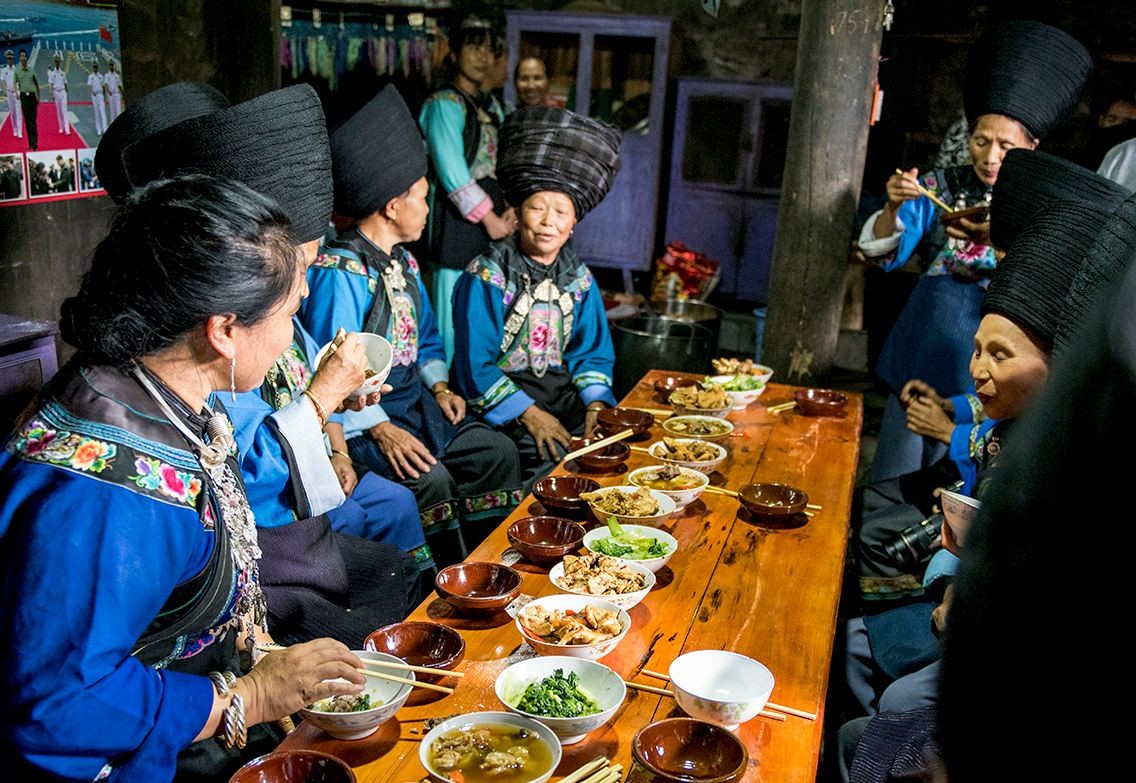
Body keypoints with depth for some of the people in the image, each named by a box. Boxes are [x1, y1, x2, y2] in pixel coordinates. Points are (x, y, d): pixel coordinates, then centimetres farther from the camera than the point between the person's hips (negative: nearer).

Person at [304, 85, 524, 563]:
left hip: (413, 401, 9)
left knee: (499, 452, -2)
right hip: (360, 415, -9)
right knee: (432, 477, -28)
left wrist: (439, 385, 4)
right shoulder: (339, 272, -18)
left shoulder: (403, 264, 12)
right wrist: (379, 428, -26)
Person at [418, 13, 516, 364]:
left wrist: (511, 210, -2)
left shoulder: (492, 108, 19)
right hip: (458, 217, -8)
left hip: (492, 218, 8)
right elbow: (452, 171, -15)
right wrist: (488, 217, -13)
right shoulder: (444, 103, -6)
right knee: (454, 306, -6)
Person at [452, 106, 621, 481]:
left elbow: (591, 351, 12)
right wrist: (529, 414, -18)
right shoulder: (486, 277, -8)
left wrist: (595, 404, -7)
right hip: (501, 404, -5)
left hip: (564, 394, 5)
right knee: (555, 458, -27)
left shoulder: (578, 277, 9)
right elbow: (474, 364, -11)